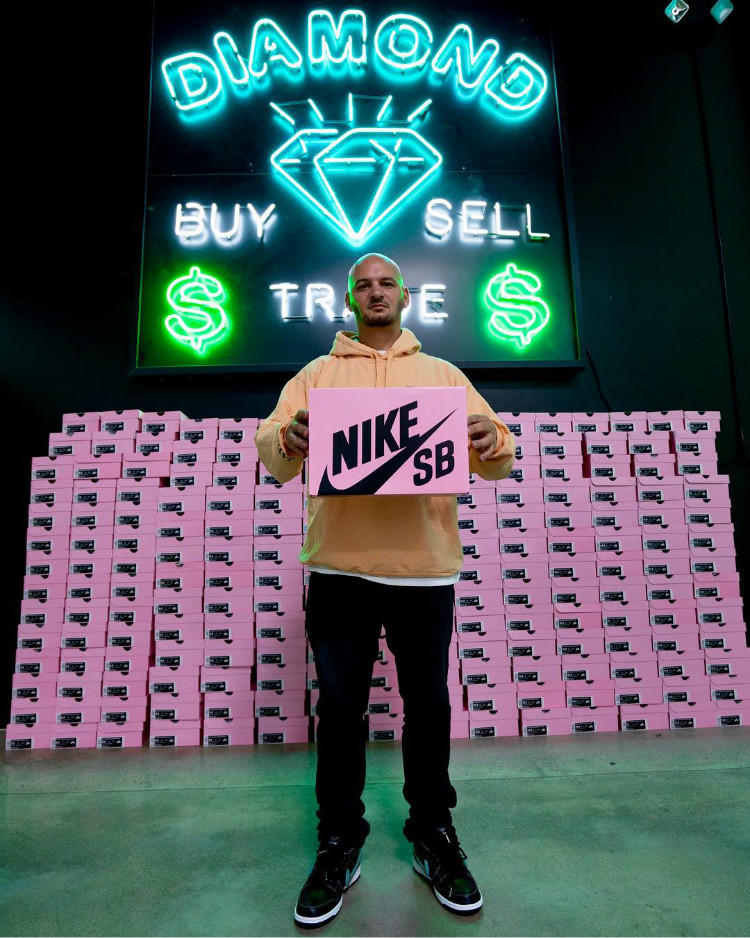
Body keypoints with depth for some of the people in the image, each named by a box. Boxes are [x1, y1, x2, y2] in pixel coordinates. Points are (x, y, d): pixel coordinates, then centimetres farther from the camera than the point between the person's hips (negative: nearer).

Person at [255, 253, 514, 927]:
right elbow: (272, 455, 1)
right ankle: (339, 842, 30)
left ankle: (433, 835, 33)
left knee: (428, 706, 12)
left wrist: (490, 442, -17)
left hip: (425, 568, 1)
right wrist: (288, 440, -22)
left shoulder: (443, 375, 13)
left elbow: (497, 461, 7)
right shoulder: (317, 374, 12)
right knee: (340, 709, 9)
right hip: (340, 568, 0)